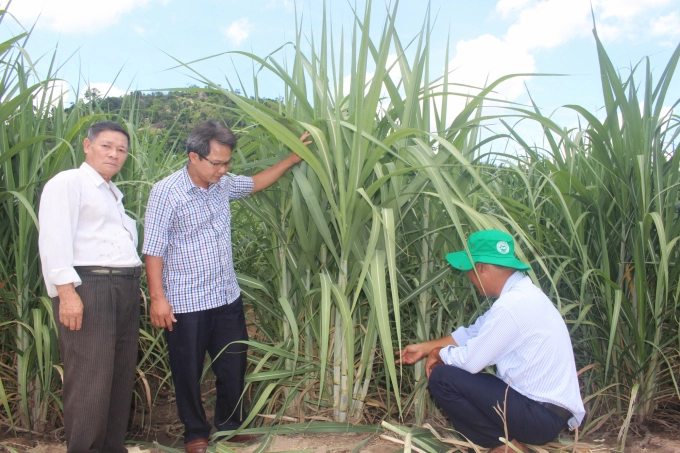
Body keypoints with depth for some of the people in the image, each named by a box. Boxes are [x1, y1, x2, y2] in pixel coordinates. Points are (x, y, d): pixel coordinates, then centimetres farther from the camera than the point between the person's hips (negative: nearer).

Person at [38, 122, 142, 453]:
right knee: (91, 379, -7)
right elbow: (54, 240, -13)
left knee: (121, 376, 11)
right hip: (88, 287, -8)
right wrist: (67, 291, -22)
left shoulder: (113, 193, 24)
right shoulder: (67, 182, -1)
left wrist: (132, 286, 14)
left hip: (125, 288, 9)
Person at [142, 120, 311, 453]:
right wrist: (158, 297, -17)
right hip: (185, 303, -5)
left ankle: (229, 426, 36)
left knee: (234, 366, 15)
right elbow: (154, 250, -14)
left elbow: (256, 183, 22)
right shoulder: (166, 193, -15)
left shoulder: (223, 184, 3)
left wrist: (292, 159, 18)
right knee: (188, 373, 10)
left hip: (227, 298, 6)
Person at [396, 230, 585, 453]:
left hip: (541, 416, -10)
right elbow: (472, 333, 19)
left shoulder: (511, 306, -24)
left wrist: (438, 353, 2)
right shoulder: (519, 293, 8)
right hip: (545, 406, 10)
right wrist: (424, 348, 25)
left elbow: (470, 361, -19)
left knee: (442, 378, -14)